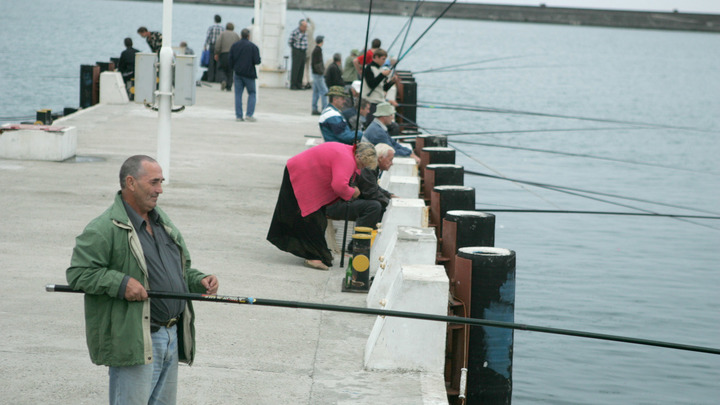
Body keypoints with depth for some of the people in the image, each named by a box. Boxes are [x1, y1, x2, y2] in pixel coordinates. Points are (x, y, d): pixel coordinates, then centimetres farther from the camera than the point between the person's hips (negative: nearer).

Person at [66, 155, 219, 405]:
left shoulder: (162, 221, 16)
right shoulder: (104, 229, -11)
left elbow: (181, 268, 26)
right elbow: (77, 273, -16)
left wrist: (198, 280, 5)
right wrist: (120, 283, -26)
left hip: (172, 336, 8)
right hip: (134, 341, -8)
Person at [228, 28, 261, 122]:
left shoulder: (234, 46, 4)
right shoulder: (253, 47, -7)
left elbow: (229, 60, 3)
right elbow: (257, 61, -12)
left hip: (238, 73, 3)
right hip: (249, 74, -3)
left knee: (238, 95, 6)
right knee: (252, 93, 7)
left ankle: (238, 115, 3)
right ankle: (249, 114, -4)